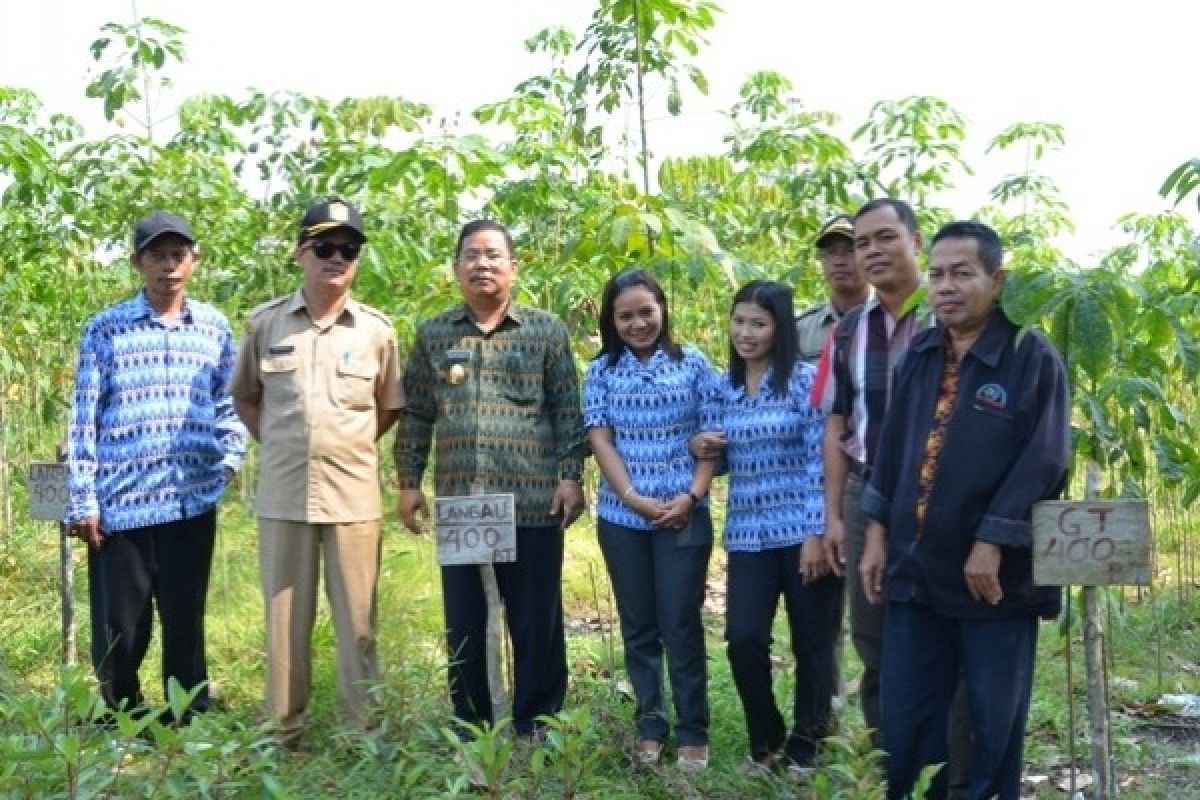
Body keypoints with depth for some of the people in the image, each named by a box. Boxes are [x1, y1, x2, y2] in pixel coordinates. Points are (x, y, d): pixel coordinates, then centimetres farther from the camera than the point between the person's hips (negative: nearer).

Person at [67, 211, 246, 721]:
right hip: (120, 501, -1)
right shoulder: (105, 328, 1)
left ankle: (189, 725, 22)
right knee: (119, 628, 6)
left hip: (192, 500, 2)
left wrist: (229, 459, -1)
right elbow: (83, 419, 0)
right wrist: (82, 501, -4)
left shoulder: (215, 328, 8)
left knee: (186, 622, 10)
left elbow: (231, 403, 15)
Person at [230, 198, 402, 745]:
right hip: (282, 494, 1)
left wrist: (347, 446, 6)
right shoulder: (265, 322, 2)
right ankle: (283, 731, 23)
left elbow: (388, 408, 14)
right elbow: (244, 397, 15)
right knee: (285, 619, 10)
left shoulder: (376, 329, 1)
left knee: (357, 621, 6)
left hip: (354, 495, 0)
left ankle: (362, 733, 18)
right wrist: (276, 445, 6)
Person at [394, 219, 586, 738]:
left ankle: (535, 730, 21)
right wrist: (409, 482, 6)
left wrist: (570, 477, -5)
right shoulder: (433, 335, 9)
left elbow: (568, 412, 2)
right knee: (463, 625, 11)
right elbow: (415, 416, 11)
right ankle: (469, 730, 26)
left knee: (537, 625, 6)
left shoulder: (547, 331, 3)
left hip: (534, 503, -2)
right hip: (457, 504, 2)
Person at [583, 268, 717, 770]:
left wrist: (693, 495, -11)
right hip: (621, 516, 2)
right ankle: (649, 726, 20)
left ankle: (693, 732, 11)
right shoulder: (601, 371, 5)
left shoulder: (693, 364, 2)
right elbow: (600, 440, 0)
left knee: (681, 624, 0)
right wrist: (634, 498, -11)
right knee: (637, 625, 9)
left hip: (684, 514, -2)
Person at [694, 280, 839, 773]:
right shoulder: (724, 389, 9)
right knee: (743, 638, -4)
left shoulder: (804, 379, -6)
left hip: (802, 530, -4)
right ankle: (765, 740, 20)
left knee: (811, 643, 6)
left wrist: (817, 533, -14)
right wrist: (703, 448, -5)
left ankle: (804, 746, 25)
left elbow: (821, 461, -10)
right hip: (748, 535, 4)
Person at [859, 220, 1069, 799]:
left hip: (997, 575, -5)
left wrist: (992, 542, -17)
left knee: (994, 723, 8)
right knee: (904, 719, 10)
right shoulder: (918, 357, 10)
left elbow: (1044, 459, -13)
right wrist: (877, 533, 9)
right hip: (916, 568, 5)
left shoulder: (1033, 357, -7)